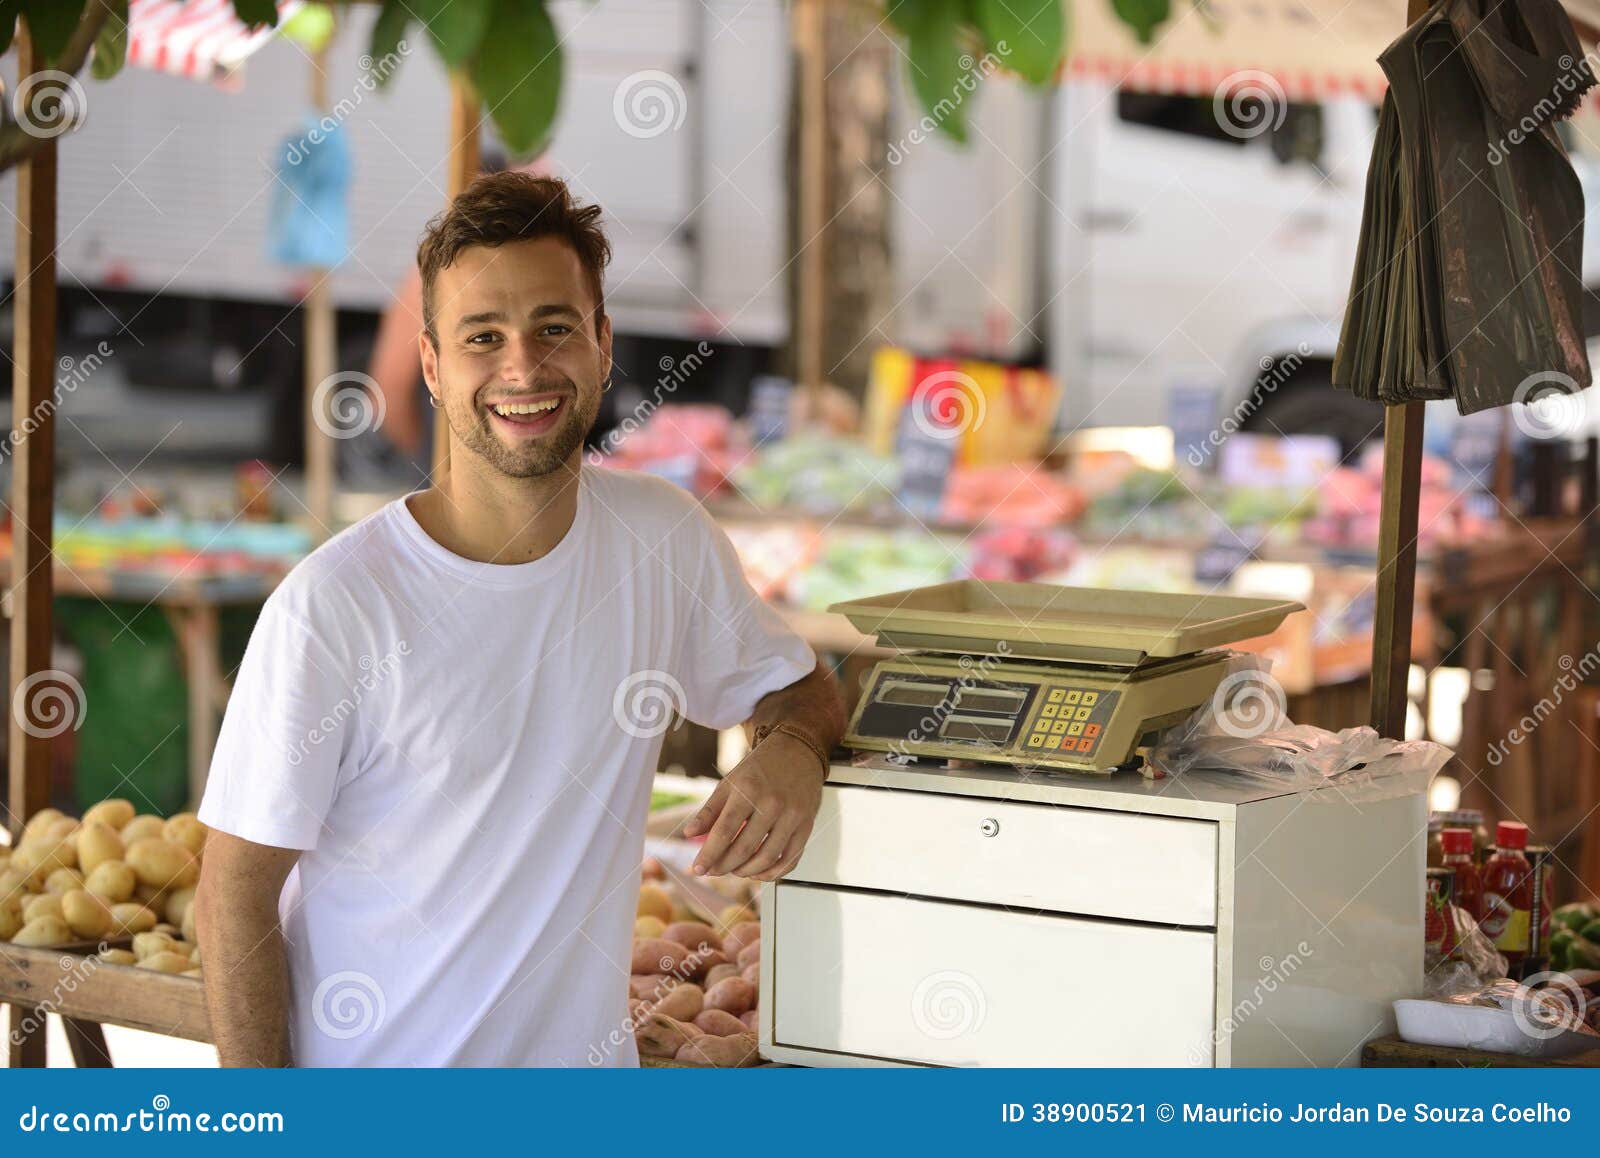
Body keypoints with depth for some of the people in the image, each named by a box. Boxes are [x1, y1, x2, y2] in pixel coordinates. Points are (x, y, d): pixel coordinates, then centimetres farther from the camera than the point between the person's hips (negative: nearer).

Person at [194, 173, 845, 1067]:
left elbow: (798, 685, 12)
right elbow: (237, 891, -12)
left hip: (583, 1052, 4)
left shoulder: (667, 540, -4)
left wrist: (792, 754, -11)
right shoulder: (332, 605, -18)